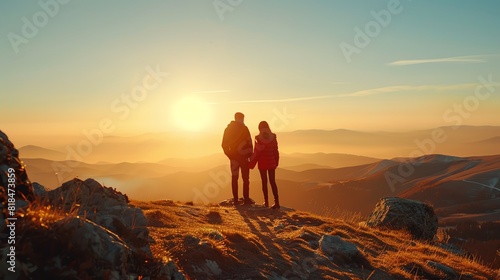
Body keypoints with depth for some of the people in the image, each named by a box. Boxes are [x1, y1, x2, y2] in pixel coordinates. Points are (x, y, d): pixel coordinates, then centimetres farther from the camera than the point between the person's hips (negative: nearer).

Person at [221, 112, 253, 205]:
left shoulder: (228, 129, 7)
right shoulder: (244, 128, -8)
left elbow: (224, 144, 8)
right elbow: (249, 142, -11)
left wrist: (229, 154, 15)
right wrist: (250, 155, -4)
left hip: (233, 156, 4)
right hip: (243, 156, -4)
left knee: (234, 178, 7)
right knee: (245, 178, 3)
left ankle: (235, 199, 6)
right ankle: (246, 199, 1)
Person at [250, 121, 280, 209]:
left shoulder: (258, 138, -10)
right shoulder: (273, 137, -3)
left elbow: (256, 152, -8)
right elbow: (276, 151, 3)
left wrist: (252, 164, 2)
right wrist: (276, 162, 15)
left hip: (262, 162, -2)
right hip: (272, 162, 2)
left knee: (264, 182, 7)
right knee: (272, 182, 6)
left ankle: (266, 202, 10)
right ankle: (276, 202, -1)